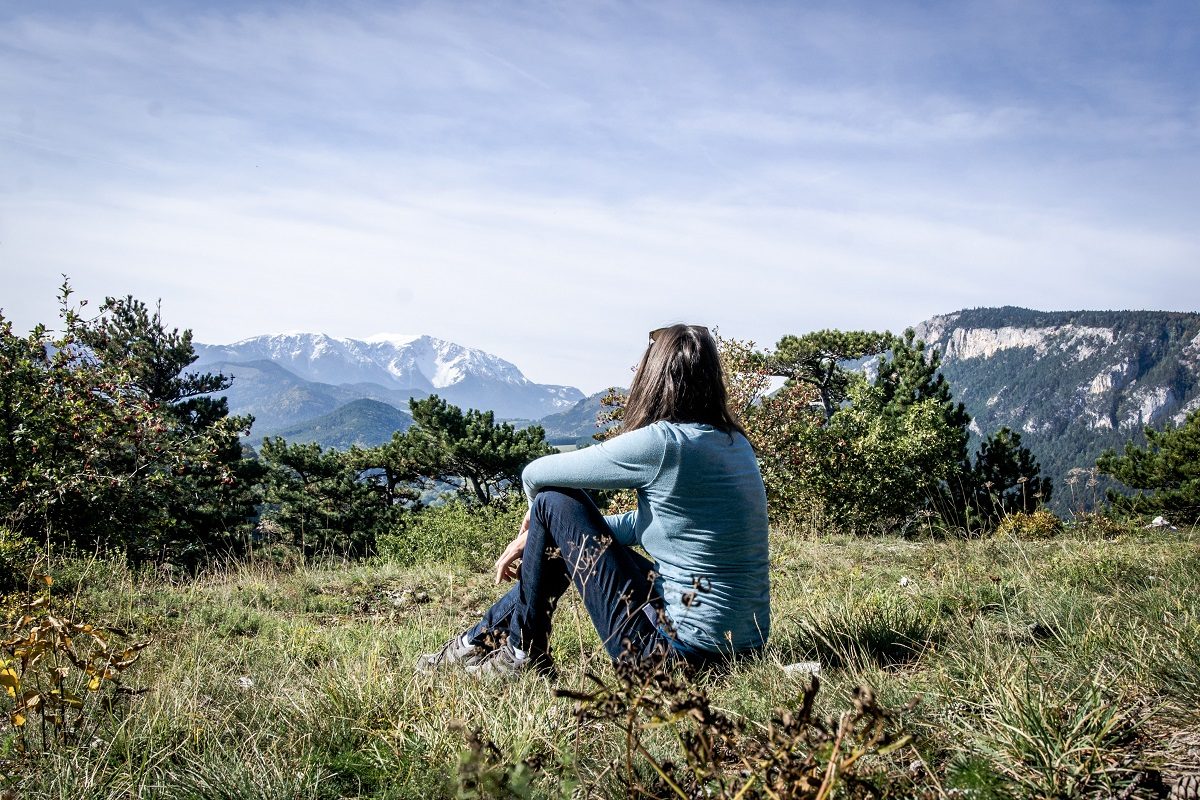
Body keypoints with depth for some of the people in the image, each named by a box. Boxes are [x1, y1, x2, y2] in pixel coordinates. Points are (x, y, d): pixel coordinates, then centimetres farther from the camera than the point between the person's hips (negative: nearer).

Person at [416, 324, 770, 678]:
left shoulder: (662, 442, -18)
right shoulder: (736, 443, 8)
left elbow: (535, 474, -7)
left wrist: (538, 515, 17)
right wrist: (542, 535, 17)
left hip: (685, 645, -9)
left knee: (554, 501, -1)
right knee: (564, 543, 21)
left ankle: (522, 653, 14)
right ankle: (480, 639, 34)